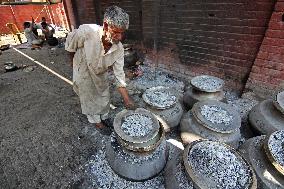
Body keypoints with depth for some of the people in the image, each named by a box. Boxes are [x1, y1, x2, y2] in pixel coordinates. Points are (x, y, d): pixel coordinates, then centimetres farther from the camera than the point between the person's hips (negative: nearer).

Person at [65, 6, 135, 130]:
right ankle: (96, 120, 40)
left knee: (104, 97, 18)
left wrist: (127, 99, -23)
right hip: (84, 74, -3)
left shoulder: (119, 49, -25)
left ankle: (104, 118, 45)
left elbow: (119, 74, -20)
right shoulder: (87, 31, -35)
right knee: (90, 99, 14)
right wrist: (78, 63, 0)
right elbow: (70, 46, -15)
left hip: (100, 75, 3)